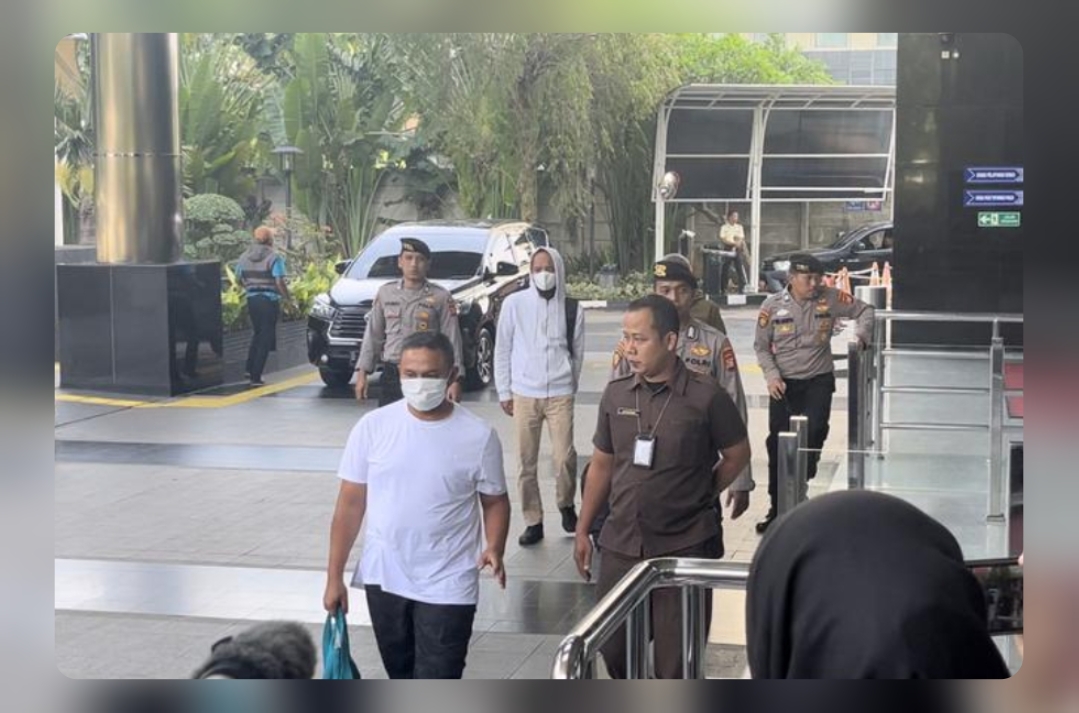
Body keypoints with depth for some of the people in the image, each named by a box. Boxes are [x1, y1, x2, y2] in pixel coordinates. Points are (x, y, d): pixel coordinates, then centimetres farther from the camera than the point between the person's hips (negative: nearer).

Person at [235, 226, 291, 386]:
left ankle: (250, 369, 21)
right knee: (266, 338, 2)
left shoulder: (244, 257, 6)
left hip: (252, 299, 5)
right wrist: (289, 299, -4)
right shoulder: (274, 258, -11)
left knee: (257, 334, 24)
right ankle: (256, 376, 0)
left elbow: (239, 279, 13)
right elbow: (280, 283, -16)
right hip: (269, 301, -5)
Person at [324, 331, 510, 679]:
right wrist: (335, 575, -1)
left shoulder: (478, 435, -9)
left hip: (447, 584, -2)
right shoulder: (373, 426, -6)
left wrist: (494, 548, -18)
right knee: (401, 674, 20)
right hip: (384, 577, 2)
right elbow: (351, 503, -1)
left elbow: (494, 500, 2)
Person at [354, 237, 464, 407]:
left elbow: (452, 340, -4)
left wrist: (455, 380, -11)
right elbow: (372, 335, 12)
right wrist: (362, 372, 8)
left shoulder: (441, 297, -2)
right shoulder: (385, 293, 8)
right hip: (391, 375, 3)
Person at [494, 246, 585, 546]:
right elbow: (502, 350, 5)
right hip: (524, 395, 0)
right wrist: (504, 392, 4)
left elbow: (577, 352, 13)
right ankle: (533, 522, 15)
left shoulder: (572, 308, 2)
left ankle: (566, 504, 20)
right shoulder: (514, 304, 0)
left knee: (565, 457, -8)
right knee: (527, 462, 3)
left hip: (560, 394, 0)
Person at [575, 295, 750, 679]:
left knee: (675, 659, 4)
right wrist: (582, 530, 12)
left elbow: (738, 454, 3)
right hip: (621, 544, 4)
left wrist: (698, 497, 5)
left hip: (684, 547, -4)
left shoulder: (705, 396, -10)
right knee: (613, 647, 11)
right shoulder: (616, 394, 4)